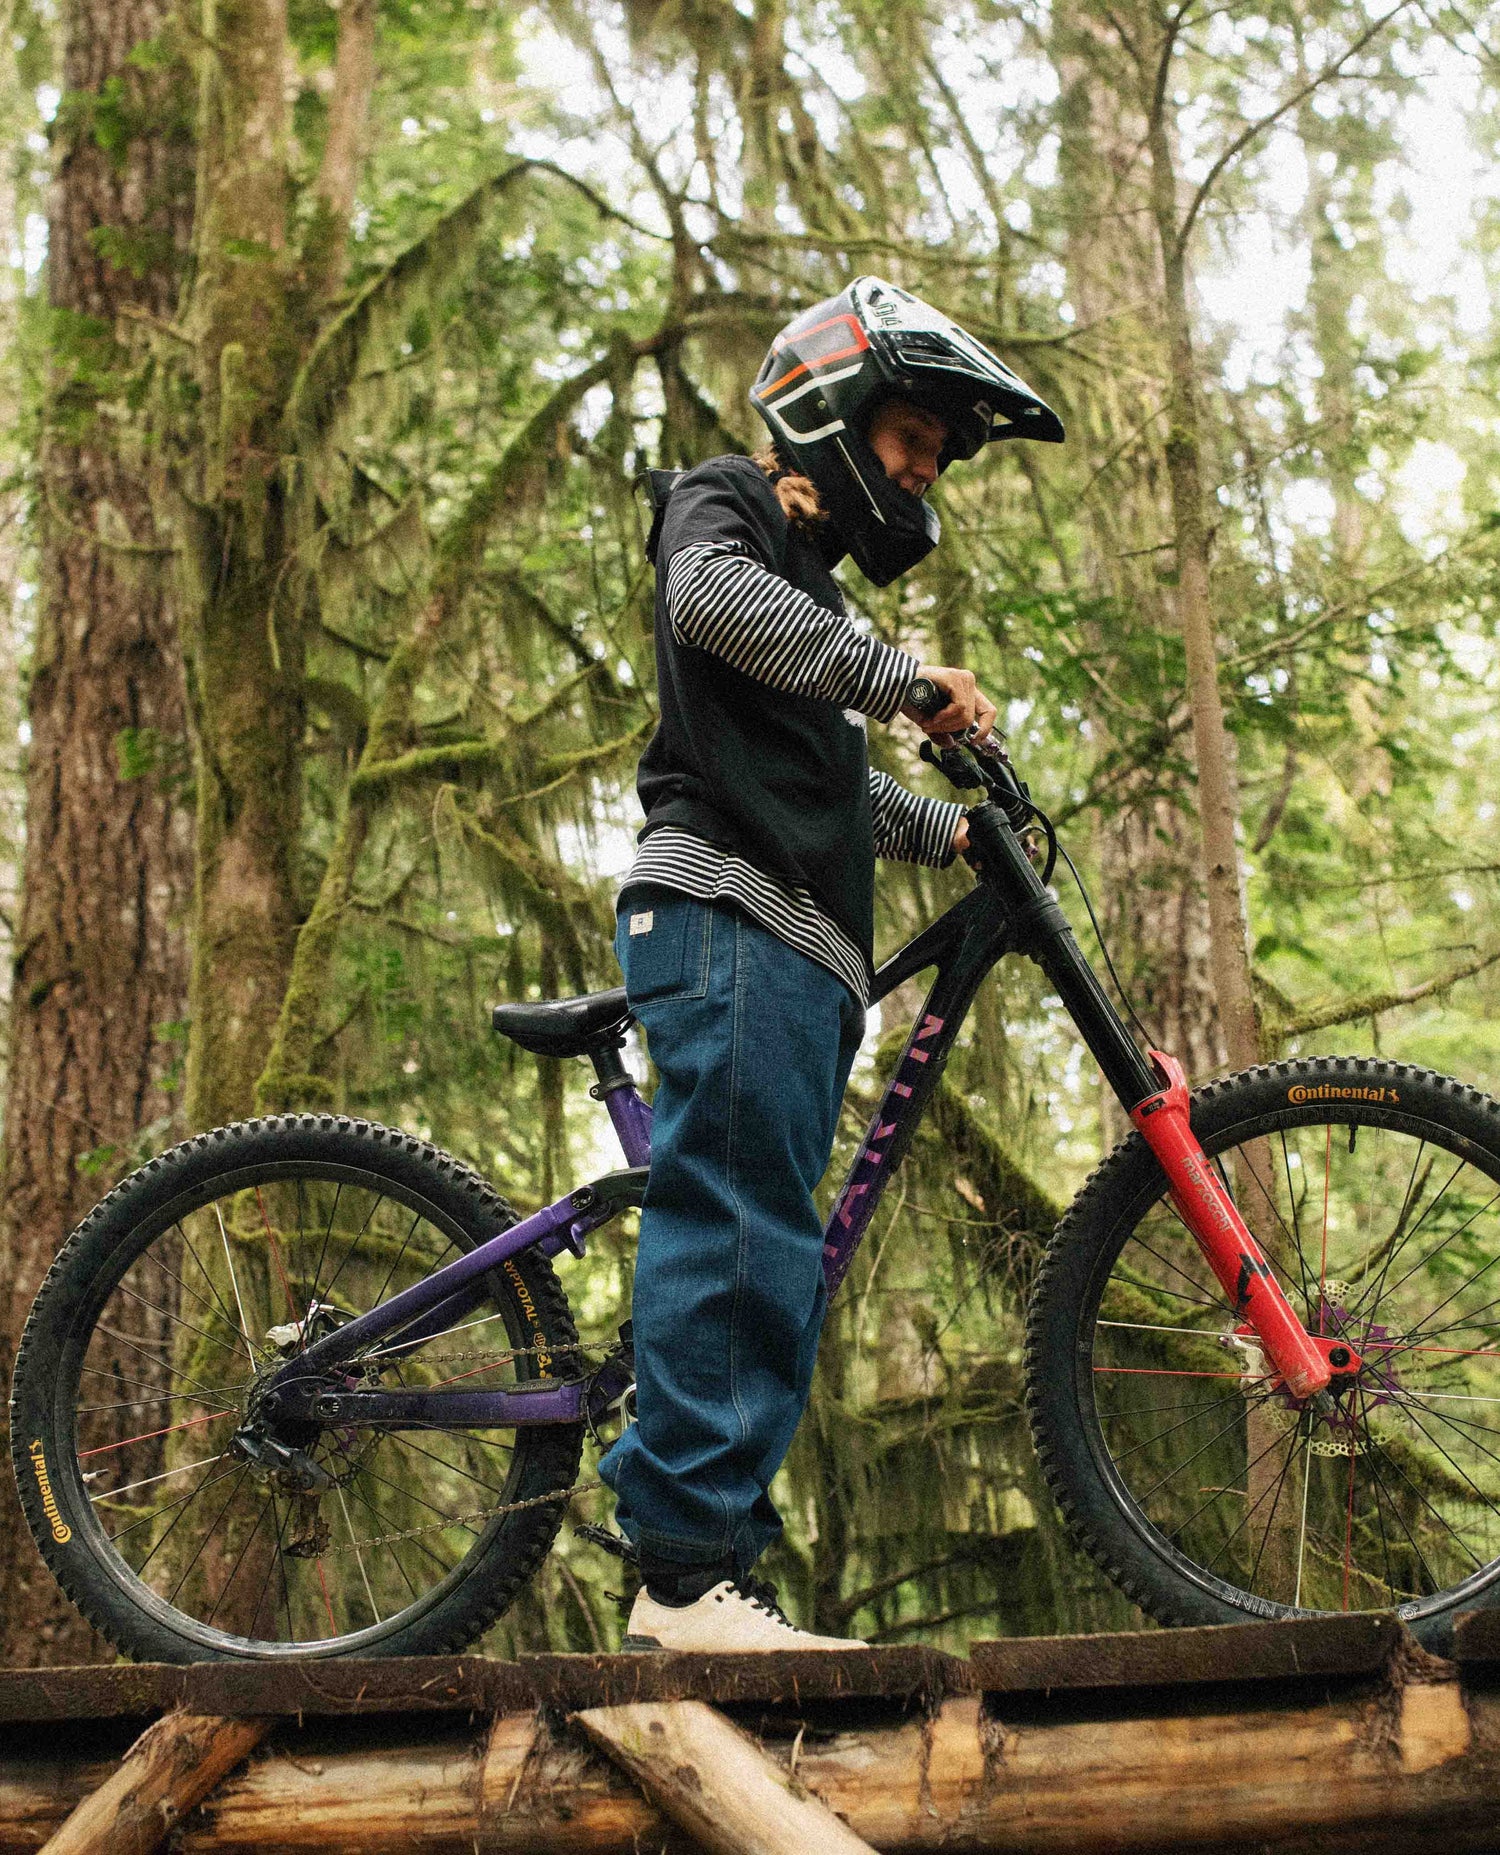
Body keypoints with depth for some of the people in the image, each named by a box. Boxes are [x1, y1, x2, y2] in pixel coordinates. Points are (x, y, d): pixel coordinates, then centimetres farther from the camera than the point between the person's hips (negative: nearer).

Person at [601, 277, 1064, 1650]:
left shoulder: (812, 582, 35)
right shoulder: (726, 505, 8)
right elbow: (712, 597, -17)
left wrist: (945, 830, 19)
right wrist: (899, 674, -26)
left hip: (801, 947, 10)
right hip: (727, 915, -9)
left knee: (771, 1261, 3)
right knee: (742, 1238, -18)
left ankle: (689, 1582, 3)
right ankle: (691, 1573, -22)